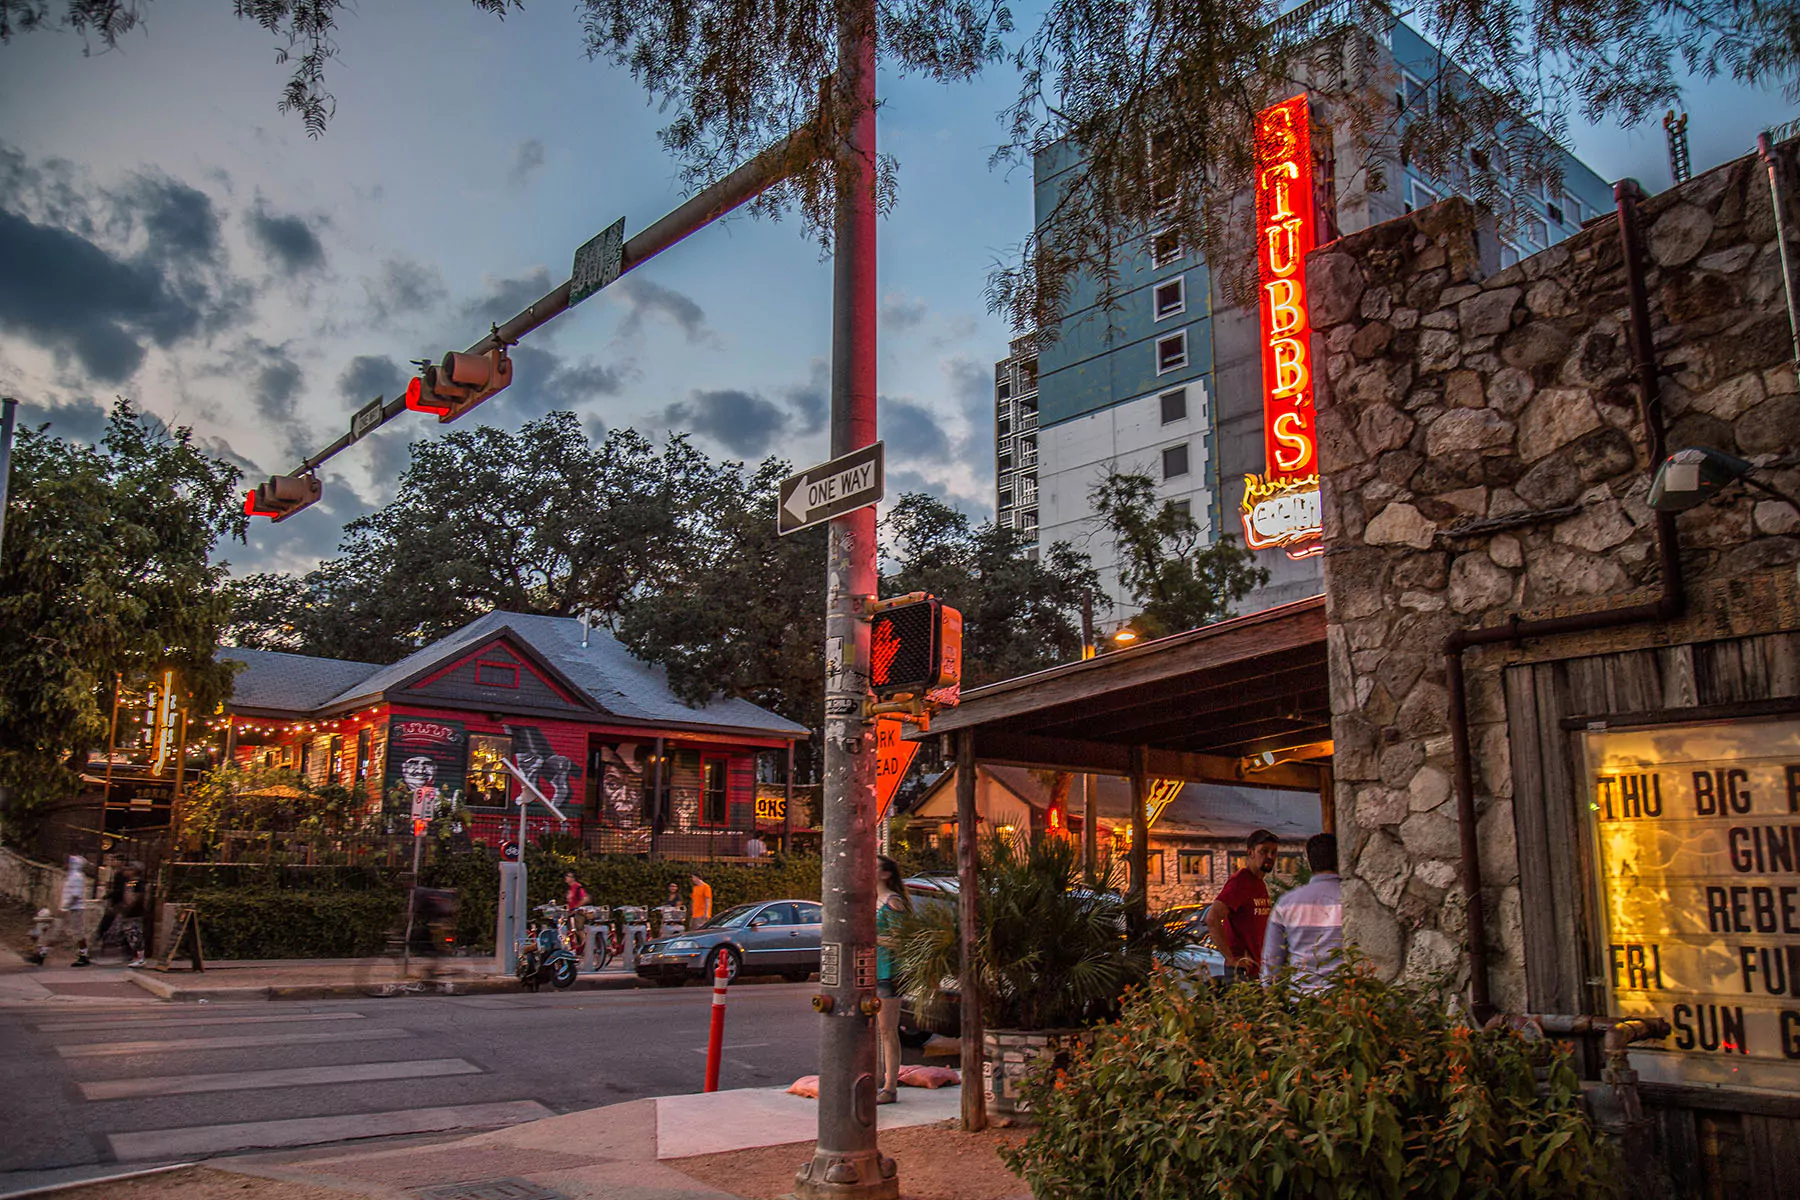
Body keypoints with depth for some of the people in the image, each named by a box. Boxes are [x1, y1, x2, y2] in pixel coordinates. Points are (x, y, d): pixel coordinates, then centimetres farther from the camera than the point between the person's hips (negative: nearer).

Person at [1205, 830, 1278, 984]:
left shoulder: (1261, 884, 15)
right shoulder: (1239, 882, -14)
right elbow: (1212, 919, -26)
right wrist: (1231, 958, -23)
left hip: (1257, 970, 9)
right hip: (1241, 971, -9)